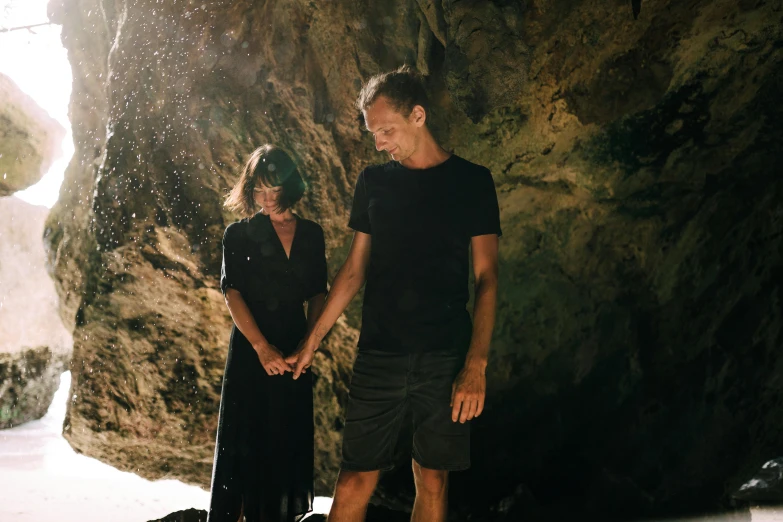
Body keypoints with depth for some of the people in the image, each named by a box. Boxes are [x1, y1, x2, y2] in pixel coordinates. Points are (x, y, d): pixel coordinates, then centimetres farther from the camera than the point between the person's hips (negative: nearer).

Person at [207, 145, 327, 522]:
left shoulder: (312, 235, 9)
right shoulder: (240, 234, 1)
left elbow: (317, 294, 10)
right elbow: (232, 293, -8)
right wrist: (261, 346, -19)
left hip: (294, 349, 3)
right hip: (251, 347, -3)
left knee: (288, 441, 8)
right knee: (245, 438, 0)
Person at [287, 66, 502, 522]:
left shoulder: (471, 181, 1)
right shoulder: (374, 181, 9)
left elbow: (487, 276, -2)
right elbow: (355, 270, 13)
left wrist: (476, 365, -11)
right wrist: (313, 340, 9)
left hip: (445, 359, -1)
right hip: (379, 354, 2)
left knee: (433, 479, 5)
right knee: (358, 478, -1)